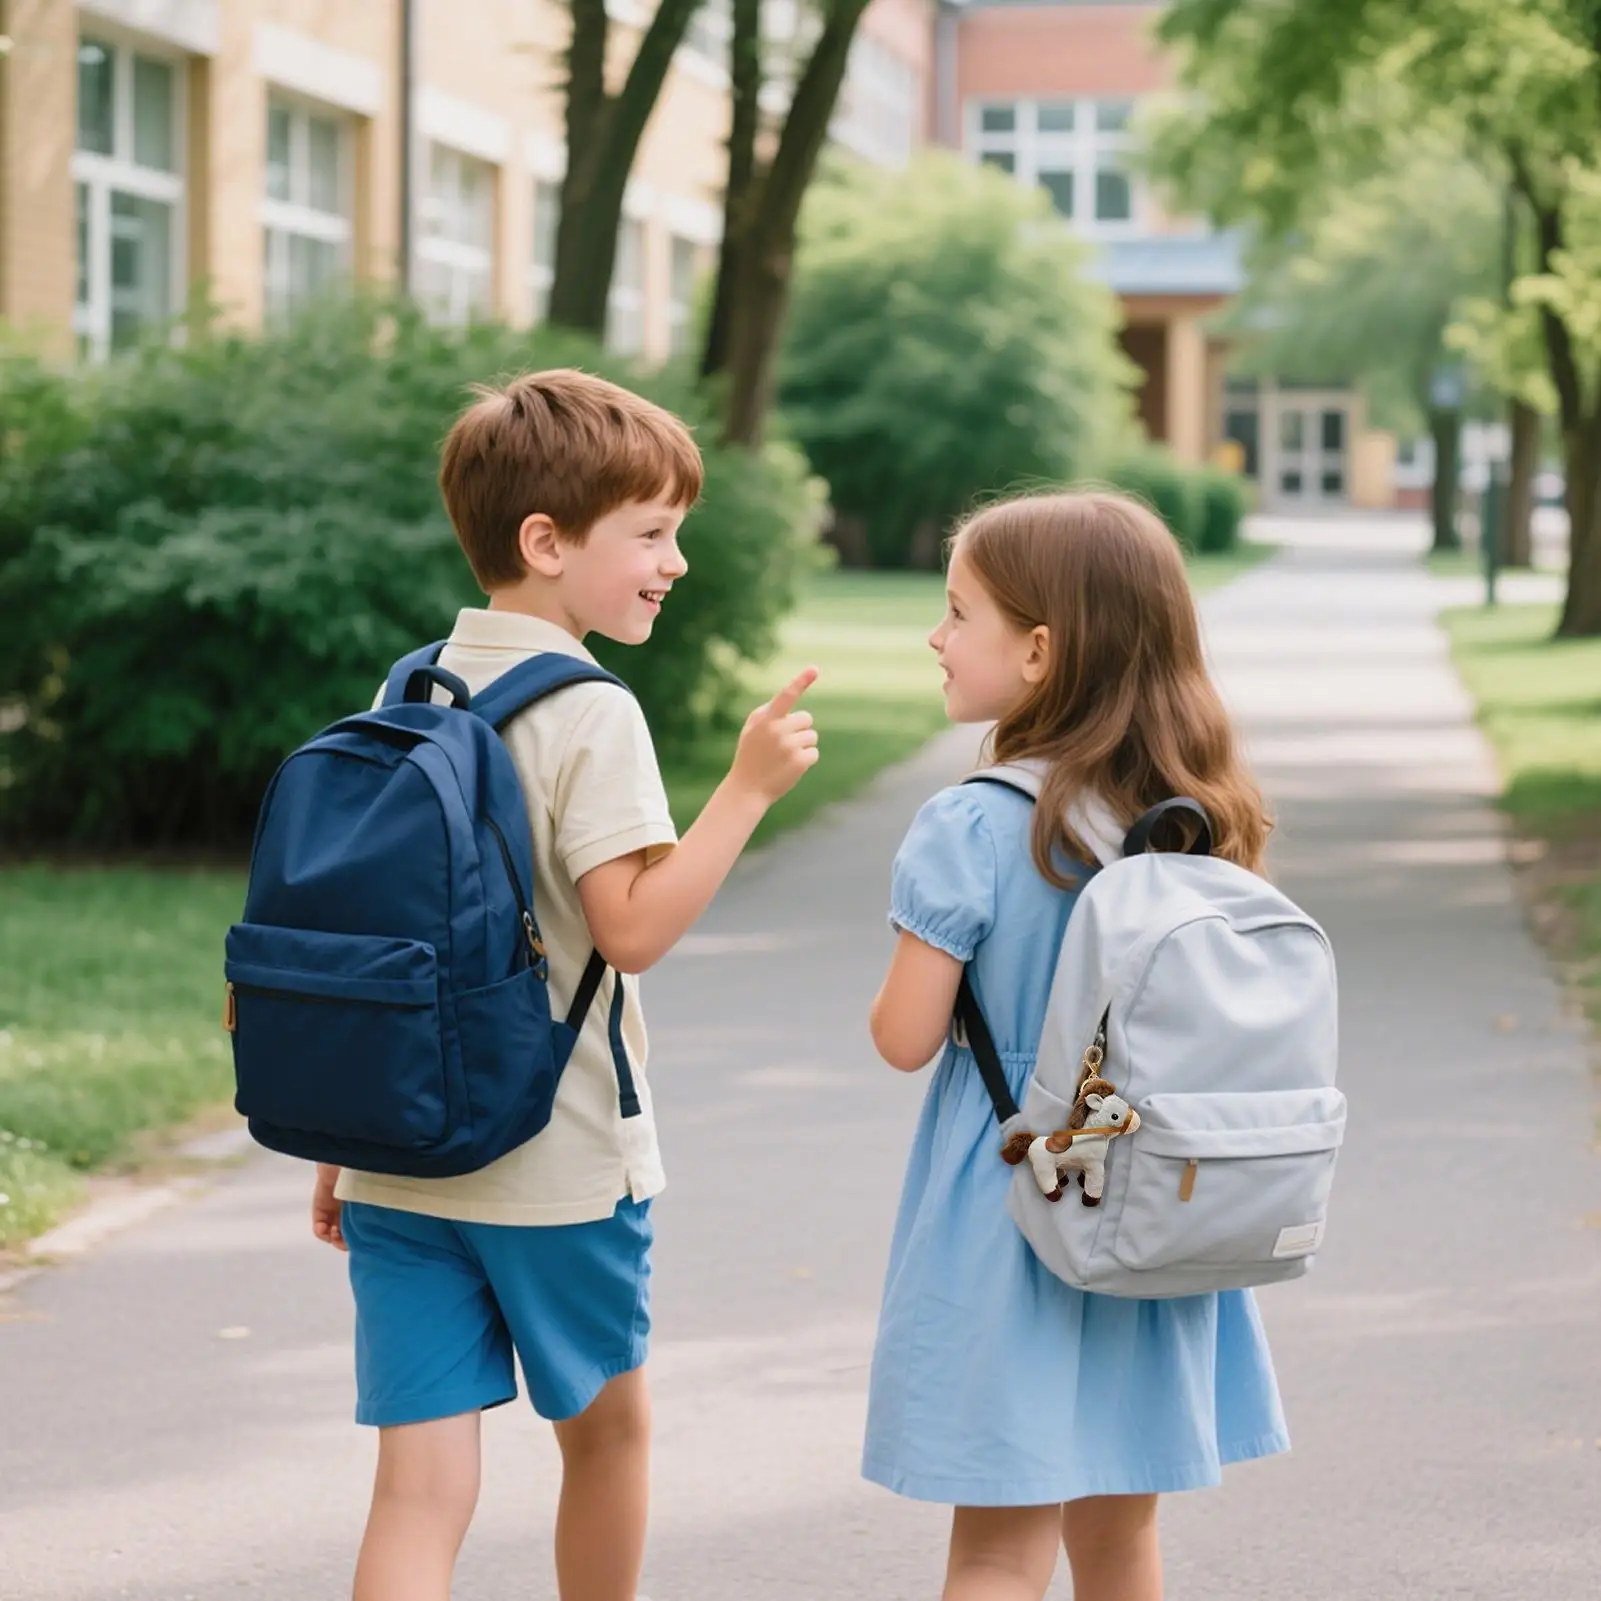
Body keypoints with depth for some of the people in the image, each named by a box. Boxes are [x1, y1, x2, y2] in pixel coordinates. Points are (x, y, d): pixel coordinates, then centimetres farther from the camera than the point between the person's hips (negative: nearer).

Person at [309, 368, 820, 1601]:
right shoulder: (591, 716, -13)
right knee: (608, 1429, 20)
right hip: (559, 1167, -5)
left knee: (421, 1488, 1)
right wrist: (750, 787, -17)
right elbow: (633, 928, -21)